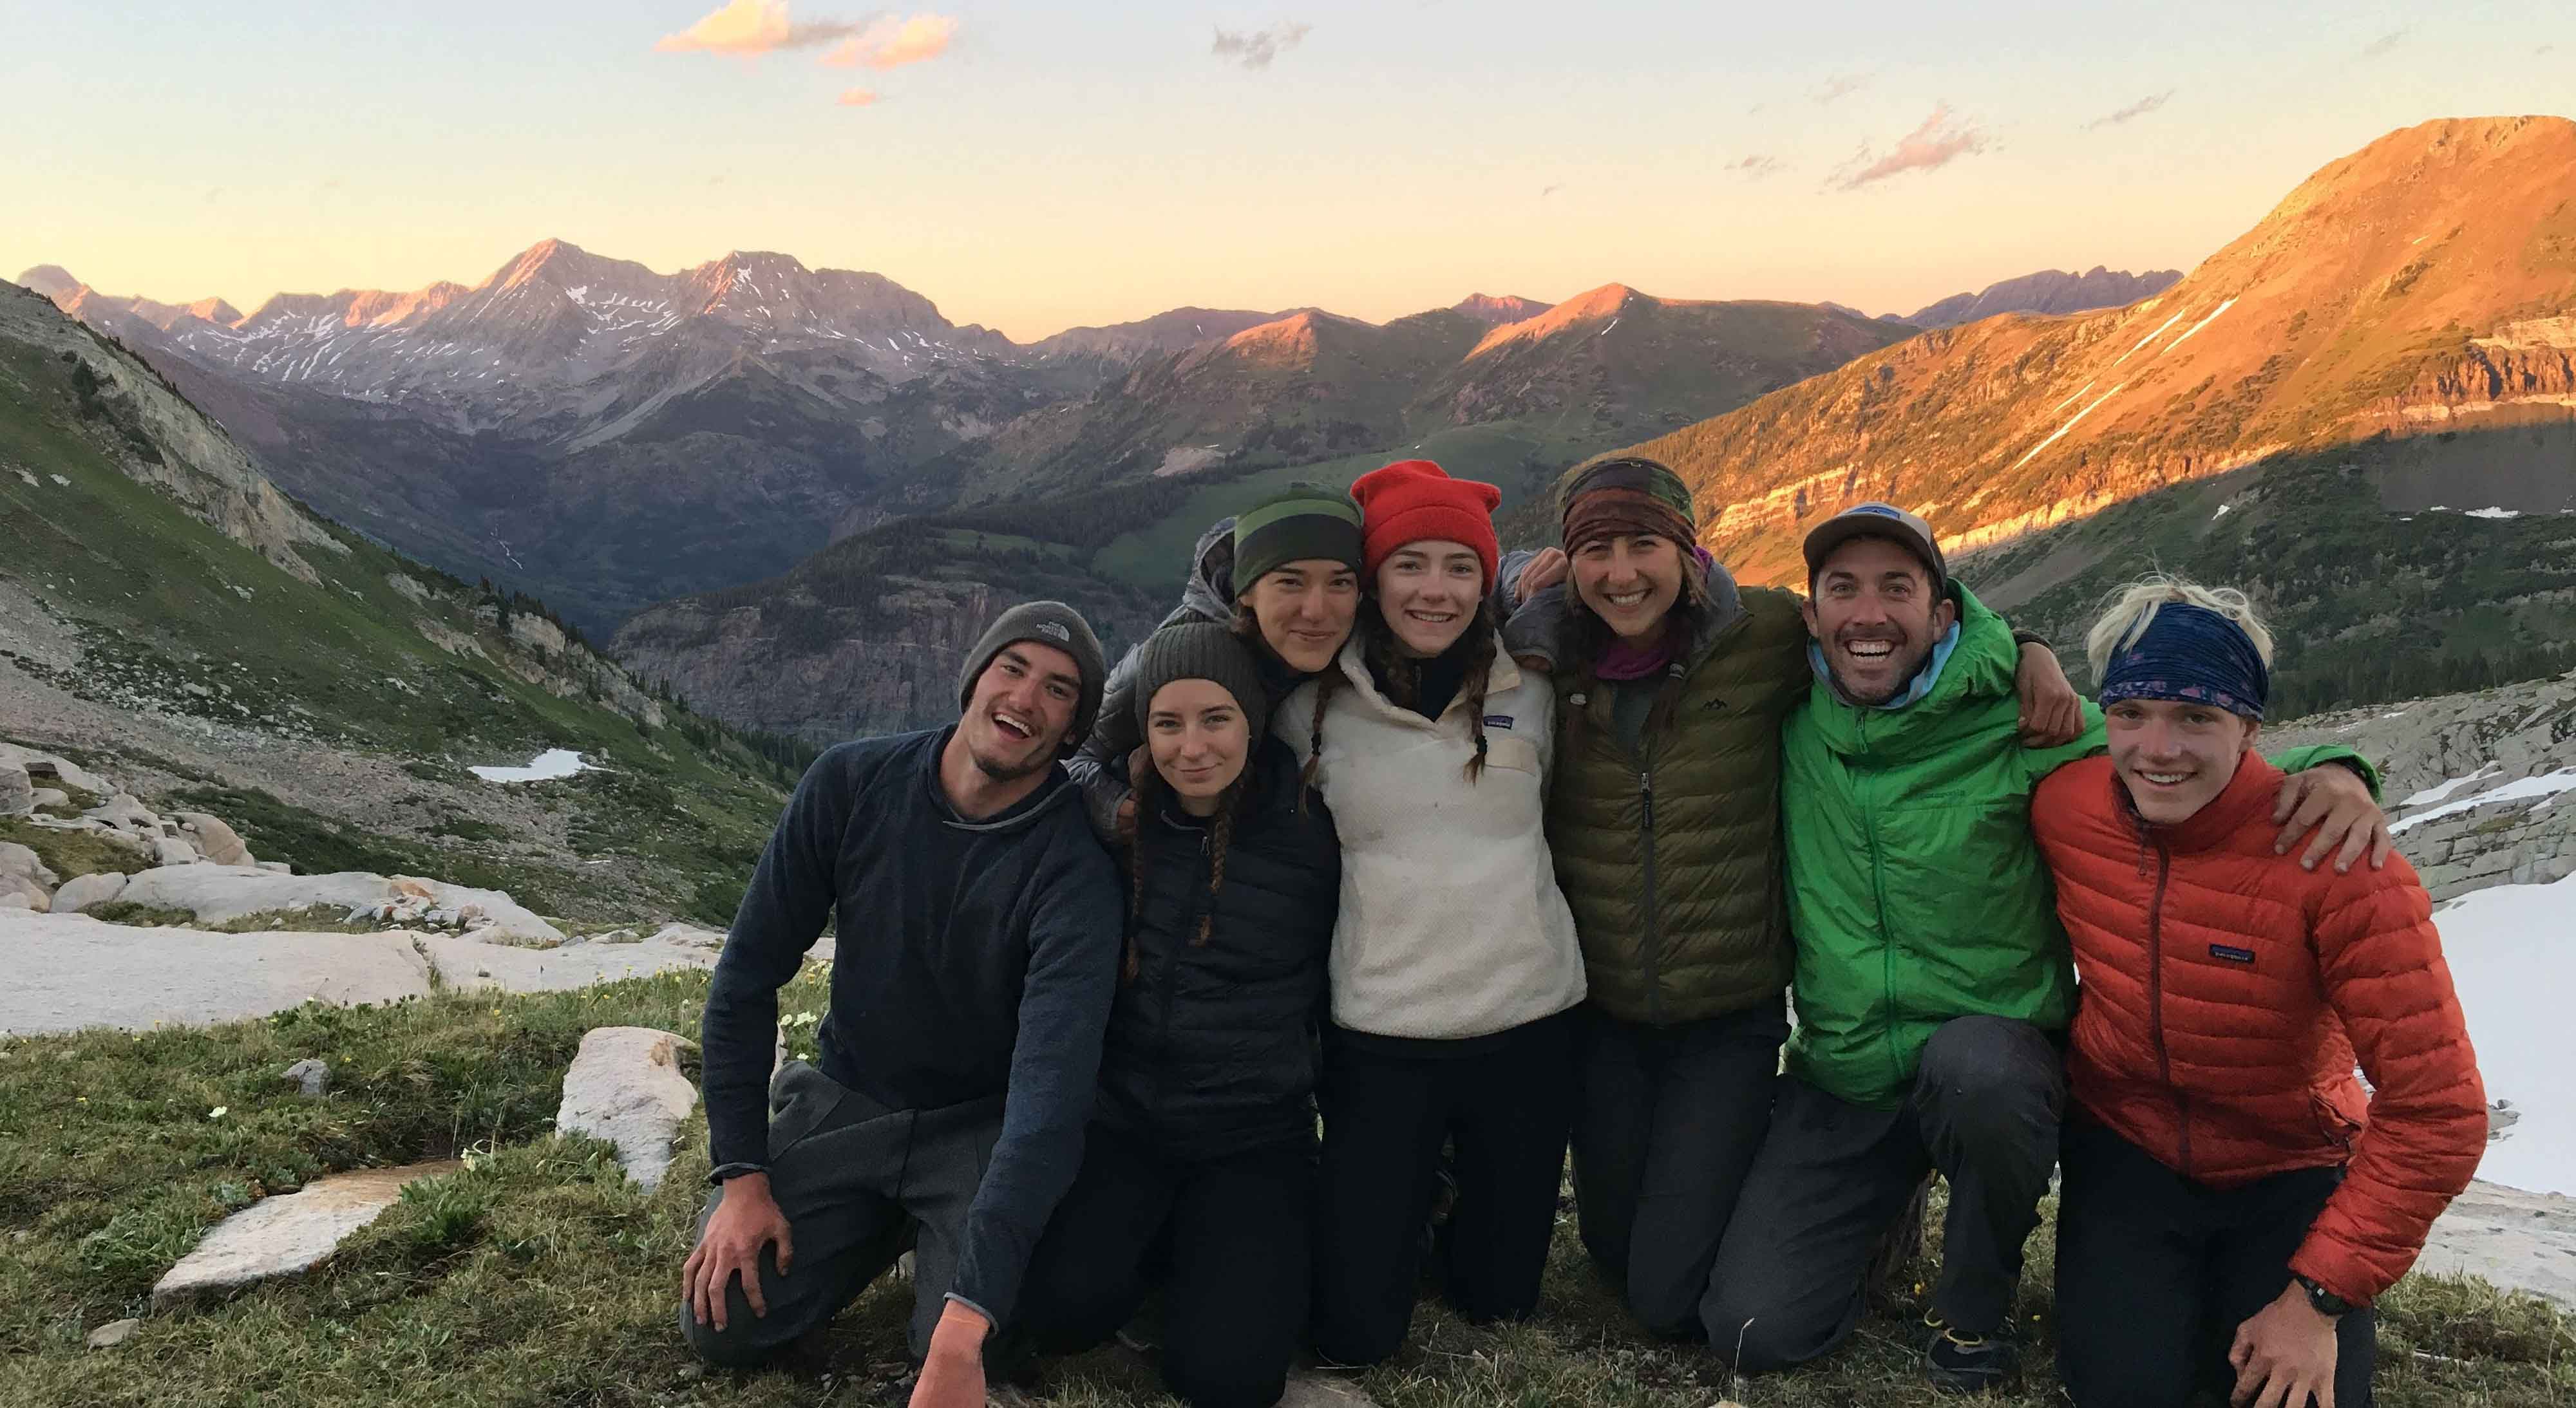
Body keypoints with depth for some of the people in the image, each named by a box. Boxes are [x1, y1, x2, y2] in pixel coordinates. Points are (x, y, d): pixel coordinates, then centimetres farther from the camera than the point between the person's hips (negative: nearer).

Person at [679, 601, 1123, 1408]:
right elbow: (749, 975, -5)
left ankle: (937, 1237, 12)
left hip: (985, 1125, -2)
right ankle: (884, 1225, 18)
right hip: (844, 1099, 3)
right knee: (725, 1326, -11)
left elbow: (1053, 1088, -33)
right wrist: (744, 1176, -10)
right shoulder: (852, 783, -14)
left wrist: (965, 1326, -42)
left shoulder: (1074, 870, -24)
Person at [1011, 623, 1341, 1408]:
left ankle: (1231, 1254, 18)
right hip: (1121, 1117, 2)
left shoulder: (1309, 833, -9)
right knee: (1059, 1311, -21)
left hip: (1255, 1137, -1)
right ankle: (1159, 1243, 12)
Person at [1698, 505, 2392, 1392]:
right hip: (1842, 1079, 3)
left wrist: (2326, 770, -26)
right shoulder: (1791, 725, -3)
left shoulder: (2017, 723, -13)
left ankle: (1974, 1310, -7)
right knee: (1753, 1332, -3)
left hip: (1994, 1051, -3)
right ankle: (1887, 1203, 30)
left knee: (1976, 1068, -40)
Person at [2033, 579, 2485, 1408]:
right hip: (2124, 1149, 1)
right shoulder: (2062, 807, -17)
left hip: (2289, 1173, -1)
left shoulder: (2332, 859, -25)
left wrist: (2321, 1294, -21)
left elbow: (2438, 1113, -22)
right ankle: (2151, 1294, 16)